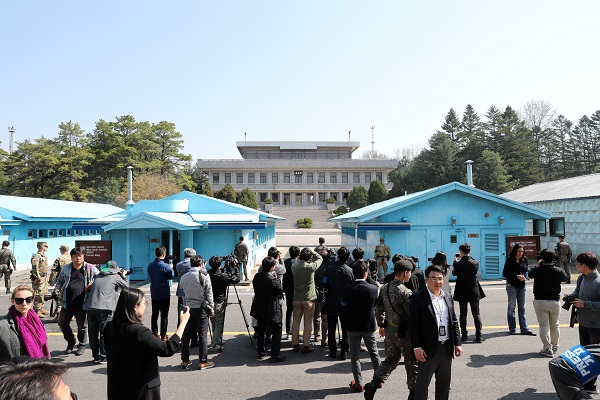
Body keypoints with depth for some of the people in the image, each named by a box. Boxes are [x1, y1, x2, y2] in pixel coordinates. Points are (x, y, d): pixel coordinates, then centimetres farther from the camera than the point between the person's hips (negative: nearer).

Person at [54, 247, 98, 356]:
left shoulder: (90, 268, -2)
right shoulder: (65, 268, 8)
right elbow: (59, 280, 23)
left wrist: (93, 284, -13)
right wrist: (56, 289, 8)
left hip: (82, 303, -3)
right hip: (67, 303, 4)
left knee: (82, 325, 6)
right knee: (62, 323, 7)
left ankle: (82, 345, 27)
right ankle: (71, 342, 30)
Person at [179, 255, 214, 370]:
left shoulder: (184, 277, 1)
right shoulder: (204, 277, -11)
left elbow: (183, 294, 9)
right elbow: (209, 294, -5)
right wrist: (211, 308, 5)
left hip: (188, 308, 4)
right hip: (201, 308, -4)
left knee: (186, 335, 11)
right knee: (202, 336, 2)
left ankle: (185, 361, 18)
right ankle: (203, 362, 7)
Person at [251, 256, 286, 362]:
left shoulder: (257, 277, -1)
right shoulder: (272, 279, -24)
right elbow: (280, 289, -13)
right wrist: (276, 278, -5)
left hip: (260, 309, 7)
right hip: (271, 310, -7)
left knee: (261, 331, 19)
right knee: (276, 331, 5)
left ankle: (261, 353, 28)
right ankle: (275, 355, 4)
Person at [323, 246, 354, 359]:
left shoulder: (329, 269, -9)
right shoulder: (350, 271, -10)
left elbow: (324, 284, -6)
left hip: (331, 303, 0)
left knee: (331, 329, 11)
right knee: (345, 329, 11)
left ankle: (333, 351, 15)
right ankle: (344, 352, 13)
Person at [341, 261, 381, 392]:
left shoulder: (347, 289, -16)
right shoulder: (373, 288, -15)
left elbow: (343, 304, -1)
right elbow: (376, 305, 0)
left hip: (352, 326, -1)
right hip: (369, 325, 1)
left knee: (355, 355, 11)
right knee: (374, 353, 19)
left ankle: (358, 383, 15)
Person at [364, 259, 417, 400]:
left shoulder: (384, 288, 0)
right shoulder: (406, 293, -24)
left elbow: (379, 309, 10)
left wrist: (381, 325, 22)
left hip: (389, 329, 7)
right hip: (404, 332, -7)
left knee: (390, 359, 20)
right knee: (412, 363, 12)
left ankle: (374, 384, 11)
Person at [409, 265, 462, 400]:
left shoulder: (448, 297, 8)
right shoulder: (418, 298, -10)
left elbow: (454, 322, 13)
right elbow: (412, 324, -12)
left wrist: (457, 343, 6)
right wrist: (416, 347, -16)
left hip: (447, 348, 6)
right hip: (428, 349, -6)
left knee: (444, 385, 18)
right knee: (422, 385, 6)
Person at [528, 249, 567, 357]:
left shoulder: (537, 270, -11)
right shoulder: (559, 271, -6)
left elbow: (530, 275, 10)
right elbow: (565, 279, 15)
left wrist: (538, 265, 17)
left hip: (540, 301, -2)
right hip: (555, 302, 3)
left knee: (544, 325, 2)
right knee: (554, 325, 18)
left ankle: (547, 349, 2)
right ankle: (554, 346, 32)